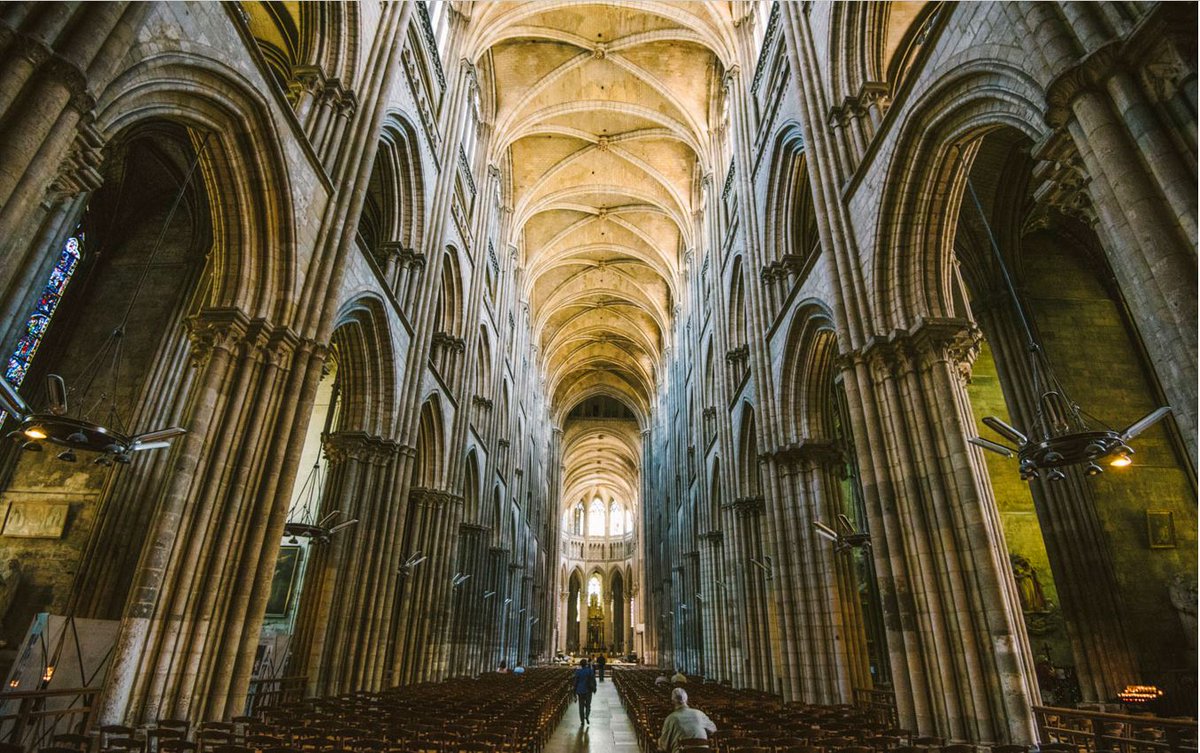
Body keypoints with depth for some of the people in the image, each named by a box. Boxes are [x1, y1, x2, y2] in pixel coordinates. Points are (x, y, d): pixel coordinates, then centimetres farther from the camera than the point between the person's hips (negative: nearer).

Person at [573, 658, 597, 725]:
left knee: (581, 706, 10)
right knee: (588, 704, 15)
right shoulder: (590, 671, -6)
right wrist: (594, 688, 10)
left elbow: (576, 681, -3)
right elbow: (593, 680, -3)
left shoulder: (578, 671, -6)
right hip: (588, 690, 0)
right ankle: (587, 716, -8)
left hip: (580, 691, 0)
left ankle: (582, 721, 10)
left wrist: (575, 691, 5)